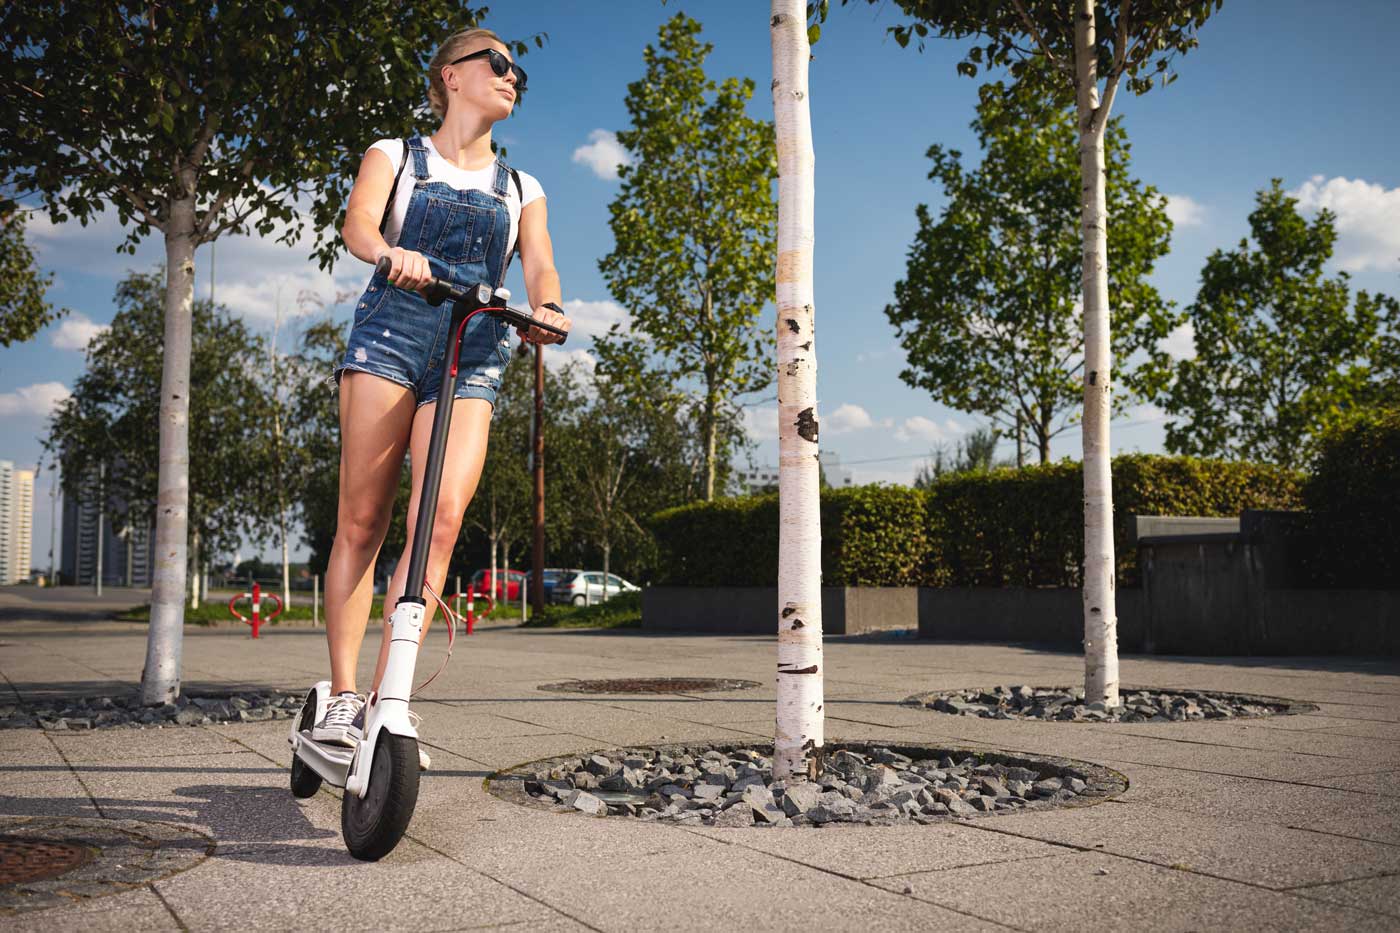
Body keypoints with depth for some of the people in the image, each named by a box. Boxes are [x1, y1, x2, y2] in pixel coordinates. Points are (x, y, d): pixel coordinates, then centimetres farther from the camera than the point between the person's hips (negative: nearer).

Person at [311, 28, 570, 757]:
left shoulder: (521, 190, 23)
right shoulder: (396, 156, 16)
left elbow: (540, 266, 6)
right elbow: (359, 221, -5)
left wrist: (547, 307, -19)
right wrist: (391, 253, -29)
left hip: (474, 356, 2)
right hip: (391, 332, -1)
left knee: (443, 518, -17)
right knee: (361, 521, -6)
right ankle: (343, 695, 0)